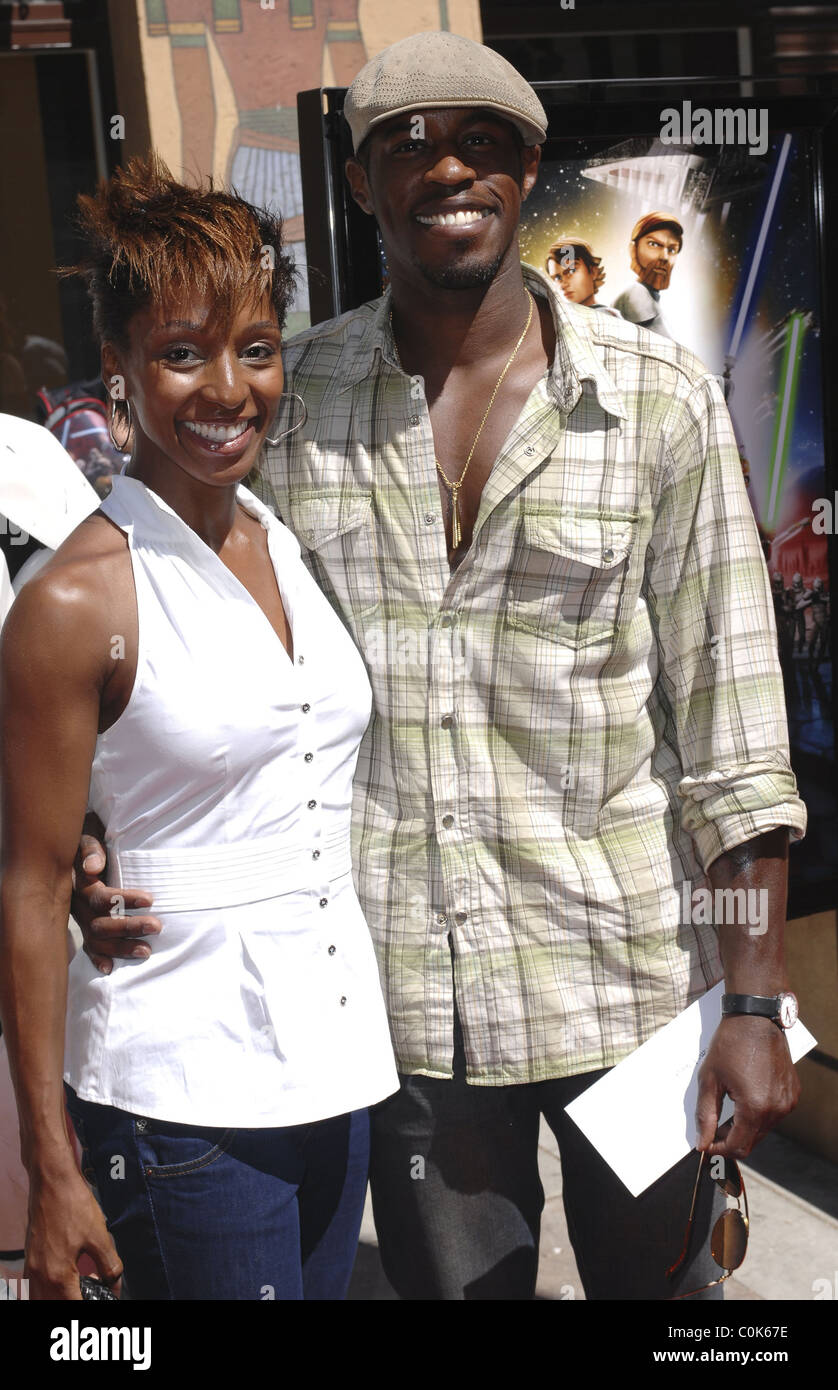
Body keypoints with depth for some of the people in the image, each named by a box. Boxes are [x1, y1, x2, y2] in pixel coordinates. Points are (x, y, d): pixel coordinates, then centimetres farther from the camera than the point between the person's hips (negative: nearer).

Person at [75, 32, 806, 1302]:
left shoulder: (662, 400, -6)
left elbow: (732, 728, -5)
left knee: (658, 1278, 18)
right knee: (452, 1281, 19)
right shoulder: (289, 396, -1)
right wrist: (111, 835, -11)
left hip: (624, 963, -1)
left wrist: (755, 1007, -7)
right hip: (405, 992, 1)